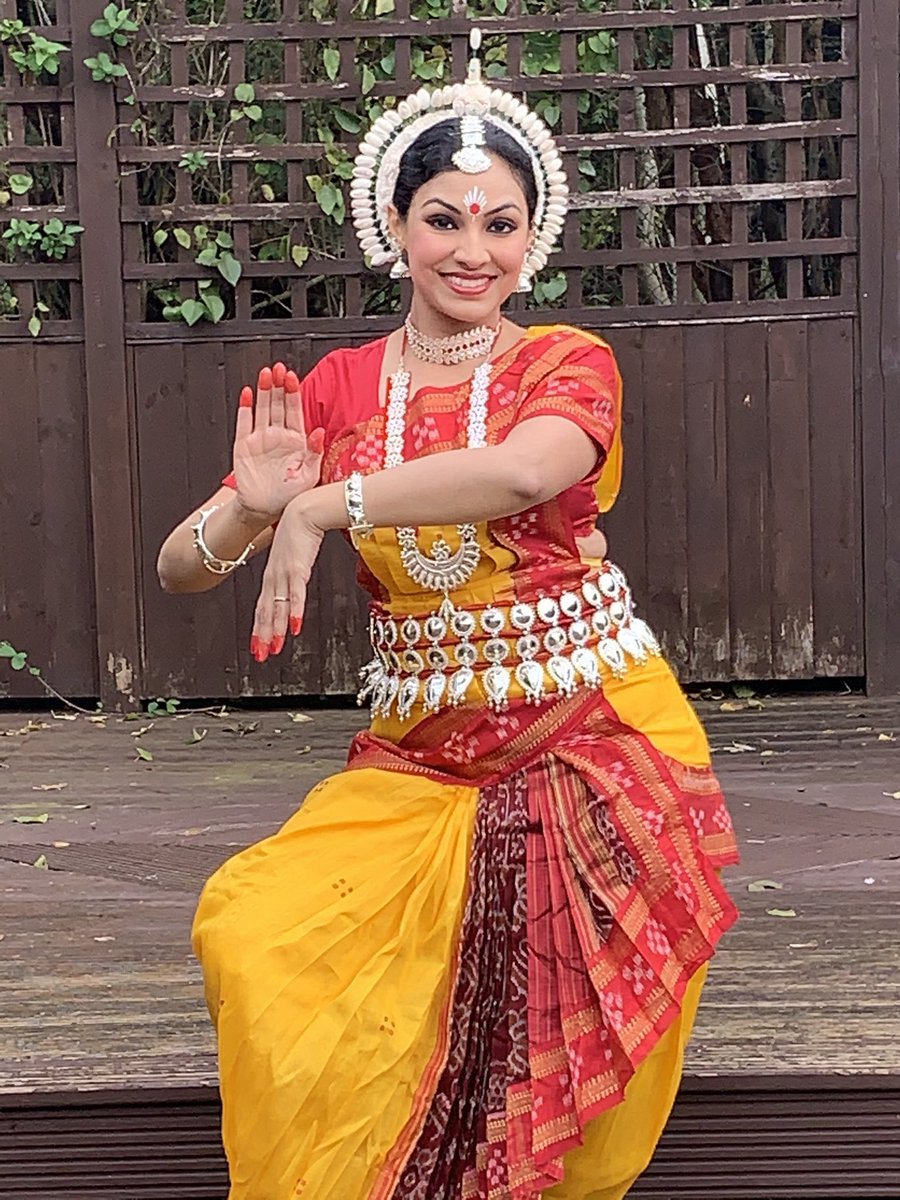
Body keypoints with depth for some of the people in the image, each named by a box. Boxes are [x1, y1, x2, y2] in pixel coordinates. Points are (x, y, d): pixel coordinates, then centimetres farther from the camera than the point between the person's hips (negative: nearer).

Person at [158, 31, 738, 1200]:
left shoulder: (569, 364, -4)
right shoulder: (335, 390, 3)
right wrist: (252, 507, -24)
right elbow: (178, 569, -2)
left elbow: (521, 471, -30)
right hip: (418, 758, 2)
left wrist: (321, 507, -31)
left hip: (597, 746, -2)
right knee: (251, 932, -17)